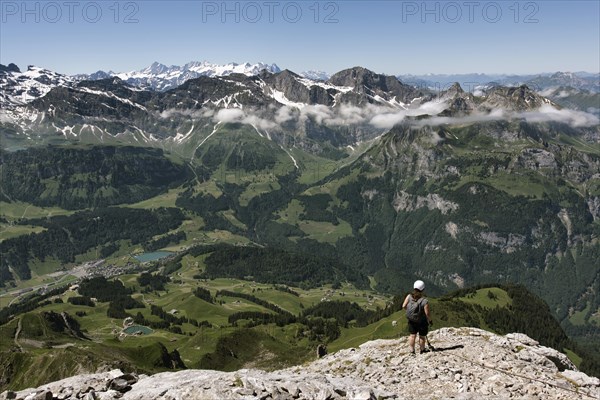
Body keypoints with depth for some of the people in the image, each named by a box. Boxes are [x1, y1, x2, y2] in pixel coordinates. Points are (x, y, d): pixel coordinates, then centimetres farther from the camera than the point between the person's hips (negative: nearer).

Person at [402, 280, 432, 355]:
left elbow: (404, 306, -11)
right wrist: (430, 320, -4)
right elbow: (427, 313, -23)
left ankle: (412, 351, 19)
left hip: (411, 320, 3)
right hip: (422, 321, -3)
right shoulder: (424, 301, -26)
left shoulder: (409, 296, -15)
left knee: (412, 335, 16)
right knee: (422, 336, 17)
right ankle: (422, 350, 32)